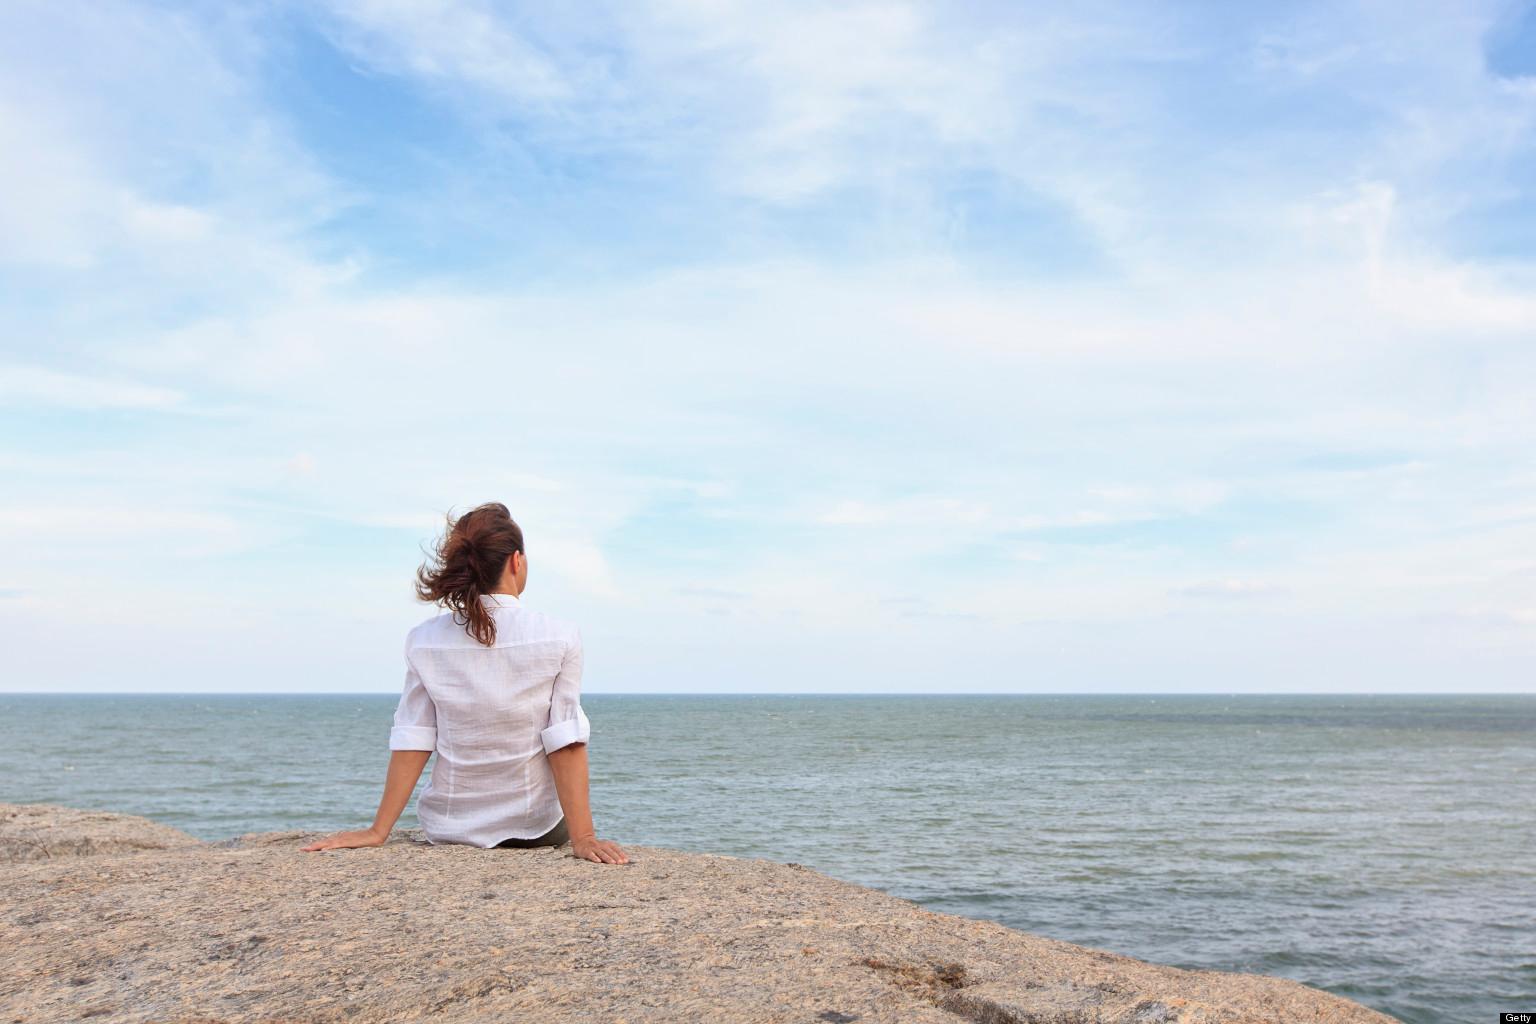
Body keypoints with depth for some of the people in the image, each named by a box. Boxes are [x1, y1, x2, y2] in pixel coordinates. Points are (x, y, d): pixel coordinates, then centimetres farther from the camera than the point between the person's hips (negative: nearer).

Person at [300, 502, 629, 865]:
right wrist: (582, 837, -17)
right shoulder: (559, 639, -16)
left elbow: (412, 742, -8)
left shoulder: (424, 641, -7)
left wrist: (379, 830, -3)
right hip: (537, 827, -3)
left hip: (448, 827, 3)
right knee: (578, 803, 32)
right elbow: (565, 745, -18)